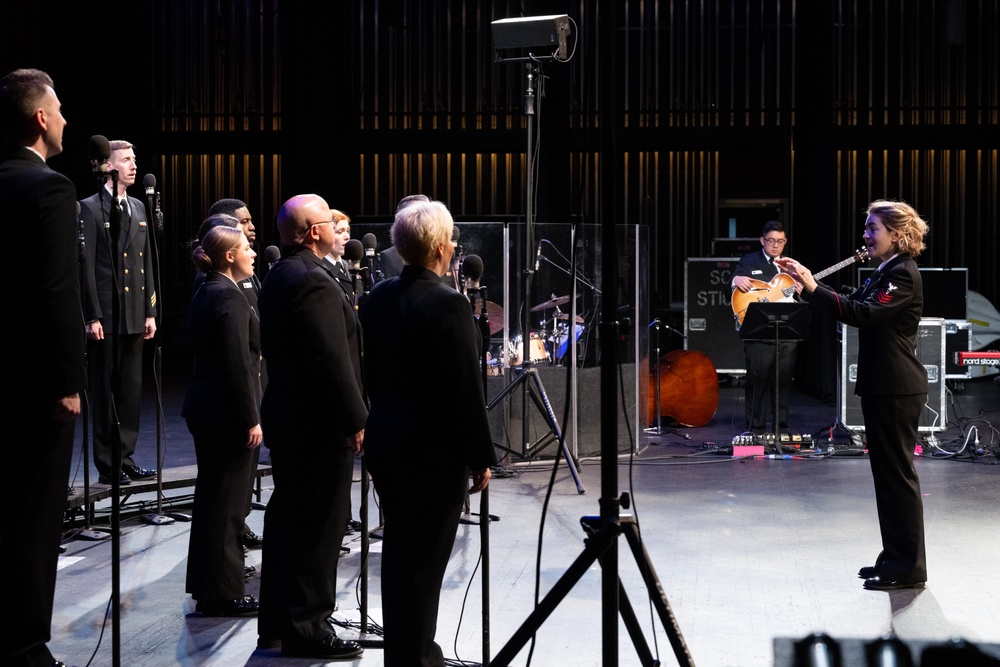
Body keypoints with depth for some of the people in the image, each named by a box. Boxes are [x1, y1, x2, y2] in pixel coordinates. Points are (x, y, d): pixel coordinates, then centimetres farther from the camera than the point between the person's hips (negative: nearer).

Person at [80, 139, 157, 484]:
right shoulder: (90, 208, -5)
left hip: (135, 316, 6)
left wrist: (150, 311, 10)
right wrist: (92, 317, -14)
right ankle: (107, 465, 7)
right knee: (105, 391, 1)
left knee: (132, 390, 10)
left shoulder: (138, 208, 14)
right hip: (106, 316, -6)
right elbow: (87, 266, -9)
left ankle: (126, 458, 18)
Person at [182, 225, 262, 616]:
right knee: (226, 503, -2)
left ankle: (207, 585, 26)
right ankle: (221, 594, 5)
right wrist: (251, 419, -19)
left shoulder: (205, 293, 12)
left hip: (204, 405, 10)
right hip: (227, 411, -10)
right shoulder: (230, 297, -17)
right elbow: (238, 364, -22)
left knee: (213, 498, 16)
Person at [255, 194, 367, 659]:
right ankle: (307, 629, 3)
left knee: (287, 517, 16)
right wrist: (355, 420, -19)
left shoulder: (278, 277, 13)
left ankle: (277, 621, 25)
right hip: (320, 423, -10)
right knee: (318, 525, -3)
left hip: (287, 415, 11)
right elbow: (332, 360, -24)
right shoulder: (313, 281, -20)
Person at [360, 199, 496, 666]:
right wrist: (482, 457, -11)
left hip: (384, 442, 8)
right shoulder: (448, 305, -19)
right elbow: (466, 390, -18)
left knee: (398, 548, 17)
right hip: (435, 450, -8)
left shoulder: (378, 299, 4)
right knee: (425, 555, 1)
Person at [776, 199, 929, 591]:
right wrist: (809, 285, 2)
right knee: (887, 471, 14)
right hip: (881, 385, 10)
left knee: (897, 472, -5)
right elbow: (853, 307, 14)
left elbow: (862, 313, -28)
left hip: (897, 389, -10)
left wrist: (812, 288, -31)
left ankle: (909, 566, 1)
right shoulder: (884, 273, 16)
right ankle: (895, 557, 22)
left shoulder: (903, 274, -16)